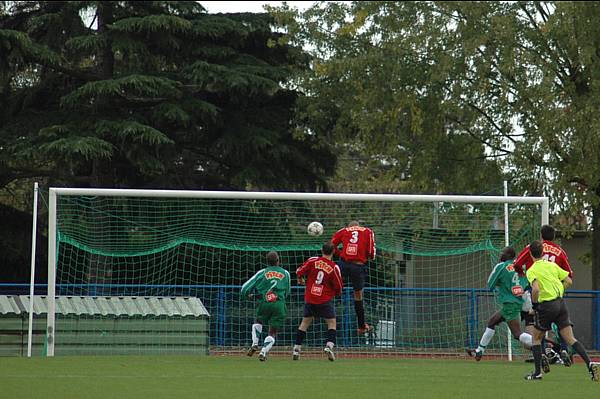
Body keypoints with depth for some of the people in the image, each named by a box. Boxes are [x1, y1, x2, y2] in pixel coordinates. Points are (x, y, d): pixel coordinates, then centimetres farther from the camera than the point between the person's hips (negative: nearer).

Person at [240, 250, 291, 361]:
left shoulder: (262, 272, 7)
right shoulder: (285, 273, 11)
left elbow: (245, 288, 8)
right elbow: (287, 292, 23)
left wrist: (248, 295, 29)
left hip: (265, 303, 0)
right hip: (279, 304, 0)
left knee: (258, 322, 27)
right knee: (273, 332, 7)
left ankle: (255, 343, 8)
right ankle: (264, 351, -11)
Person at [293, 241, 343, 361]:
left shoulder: (313, 260, -6)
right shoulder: (334, 268, -9)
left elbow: (300, 272, -3)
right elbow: (339, 287, -5)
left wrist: (301, 279, 20)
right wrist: (337, 292, 18)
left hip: (309, 298, 3)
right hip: (325, 300, -3)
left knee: (305, 323, 13)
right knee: (332, 323, 6)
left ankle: (296, 349, 12)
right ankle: (329, 345, -16)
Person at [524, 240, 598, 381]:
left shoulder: (531, 271, -6)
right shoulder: (552, 265, 11)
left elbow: (535, 289, -23)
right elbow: (568, 281, 11)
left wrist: (534, 304, -7)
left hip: (546, 306, -5)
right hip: (561, 303, 5)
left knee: (536, 338, 14)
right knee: (570, 339, 1)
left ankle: (537, 372, 11)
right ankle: (590, 364, -16)